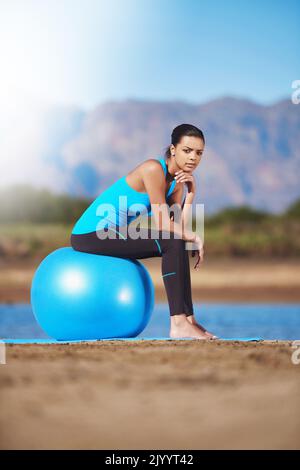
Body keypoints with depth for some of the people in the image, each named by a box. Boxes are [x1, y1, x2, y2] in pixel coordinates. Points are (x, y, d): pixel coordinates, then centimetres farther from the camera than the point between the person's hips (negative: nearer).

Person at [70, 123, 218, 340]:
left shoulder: (176, 183, 8)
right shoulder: (154, 169, -18)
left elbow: (179, 228, -3)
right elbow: (163, 224, -19)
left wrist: (191, 193, -7)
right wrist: (195, 238, -9)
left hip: (113, 234, 10)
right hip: (91, 234, -10)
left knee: (178, 244, 11)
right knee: (173, 243, -20)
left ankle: (188, 319, 9)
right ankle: (178, 324, -19)